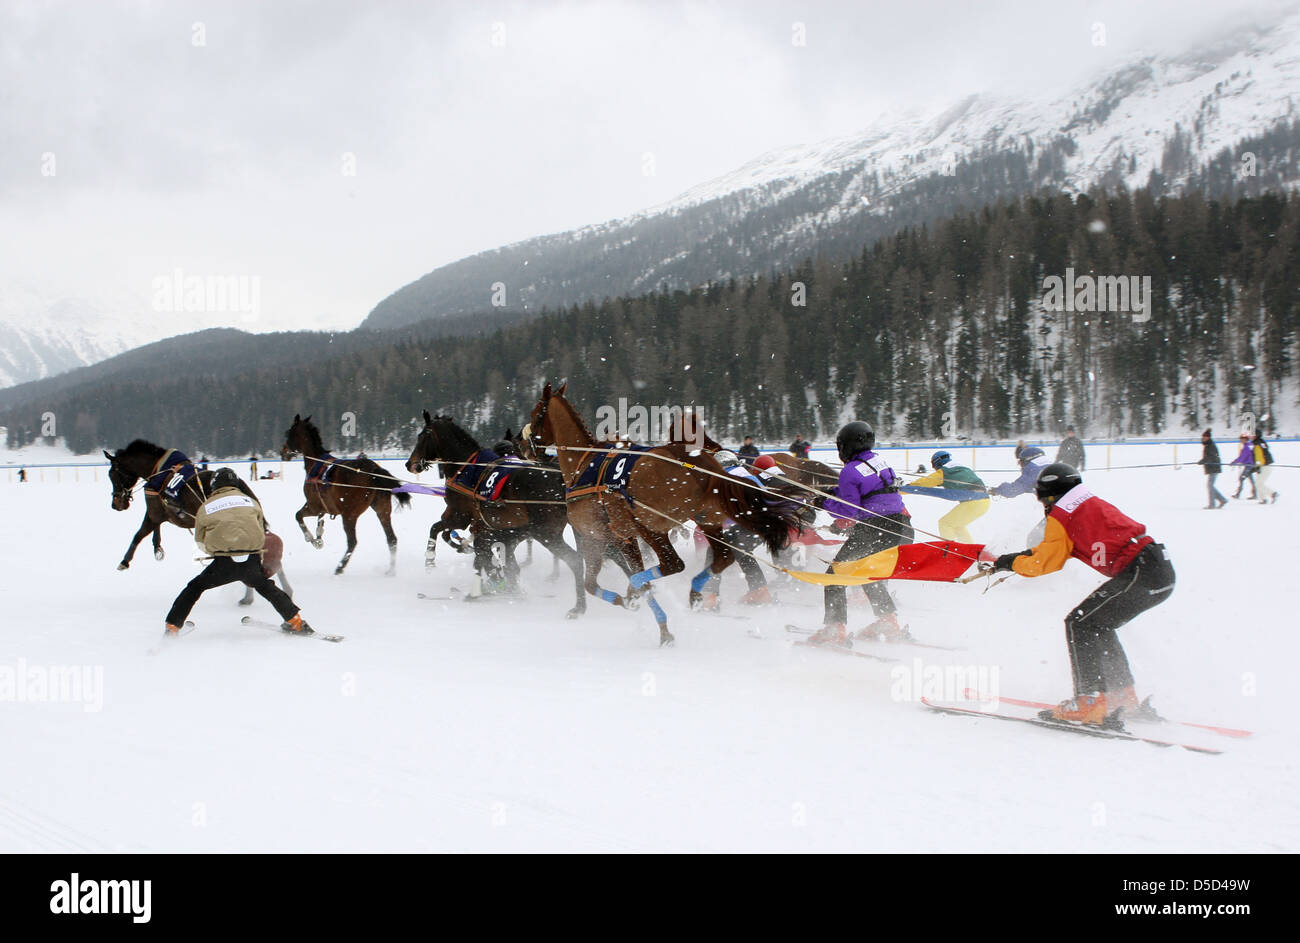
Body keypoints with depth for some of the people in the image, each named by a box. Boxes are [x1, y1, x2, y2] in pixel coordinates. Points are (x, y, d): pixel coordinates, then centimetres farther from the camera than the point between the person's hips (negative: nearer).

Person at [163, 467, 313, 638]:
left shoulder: (205, 507, 13)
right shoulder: (251, 501, 15)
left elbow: (200, 542, 21)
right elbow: (262, 533, 19)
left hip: (224, 563, -2)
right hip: (251, 562, 2)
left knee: (195, 587, 19)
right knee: (265, 586, 28)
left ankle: (172, 628, 13)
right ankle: (295, 621, 23)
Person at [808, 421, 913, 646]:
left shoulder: (850, 471, -9)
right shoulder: (880, 461, 12)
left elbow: (848, 510, -10)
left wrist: (824, 503, 4)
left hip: (872, 532, -8)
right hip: (902, 530, 8)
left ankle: (835, 629, -4)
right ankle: (889, 622, 23)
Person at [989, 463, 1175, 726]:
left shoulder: (1060, 515, -1)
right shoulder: (1091, 503, 24)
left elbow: (1044, 564, 4)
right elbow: (1058, 547, 36)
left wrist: (1013, 563, 20)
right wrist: (1023, 556, 35)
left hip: (1139, 574, -9)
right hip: (1162, 569, 9)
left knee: (1080, 624, -4)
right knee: (1098, 626, 20)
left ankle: (1092, 702, -11)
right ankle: (1123, 697, 22)